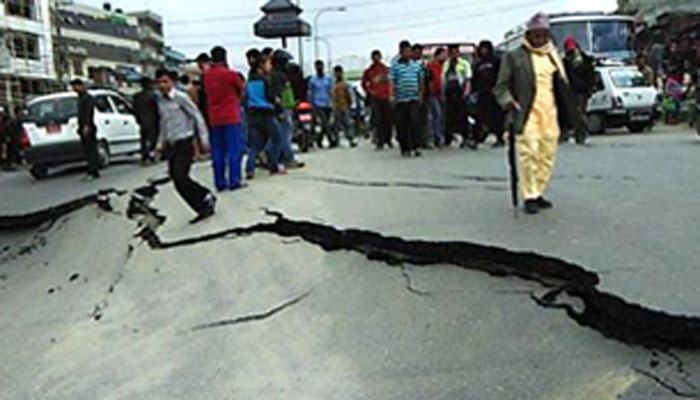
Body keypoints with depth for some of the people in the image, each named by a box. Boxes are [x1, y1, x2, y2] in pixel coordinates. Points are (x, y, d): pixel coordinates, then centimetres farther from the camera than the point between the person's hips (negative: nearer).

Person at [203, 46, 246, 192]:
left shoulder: (206, 75, 4)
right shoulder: (230, 74, -10)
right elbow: (242, 87, 4)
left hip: (214, 119, 5)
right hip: (231, 117, -5)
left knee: (217, 152, 9)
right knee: (234, 150, 0)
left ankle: (220, 183, 11)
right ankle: (234, 181, -1)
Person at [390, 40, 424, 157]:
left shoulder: (416, 65, 13)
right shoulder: (395, 66, 3)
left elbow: (420, 80, 19)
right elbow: (392, 82, -1)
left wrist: (420, 94, 14)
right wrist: (392, 96, -11)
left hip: (414, 99, 1)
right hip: (400, 99, -1)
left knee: (415, 121, -11)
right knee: (402, 125, 1)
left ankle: (415, 147, -9)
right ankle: (405, 148, 10)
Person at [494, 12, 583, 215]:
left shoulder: (553, 56, 18)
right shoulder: (514, 56, 2)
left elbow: (562, 86, 24)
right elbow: (501, 86, 2)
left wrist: (572, 115, 17)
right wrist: (509, 103, -14)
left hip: (550, 113, 5)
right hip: (527, 113, -5)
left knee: (547, 155, 5)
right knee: (529, 153, -12)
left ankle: (537, 193, 16)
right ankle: (529, 196, -4)